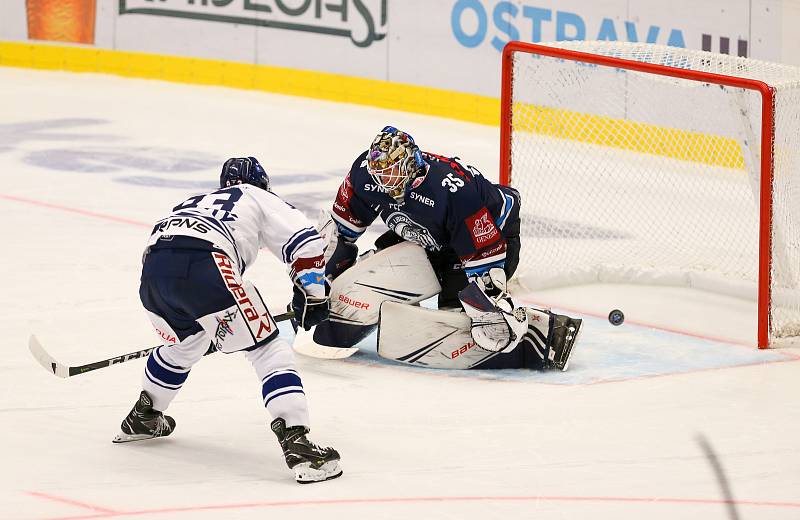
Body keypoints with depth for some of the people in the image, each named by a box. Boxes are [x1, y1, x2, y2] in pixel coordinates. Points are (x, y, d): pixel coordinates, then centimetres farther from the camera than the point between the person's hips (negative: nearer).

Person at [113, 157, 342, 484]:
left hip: (152, 272, 6)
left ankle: (142, 418, 49)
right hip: (206, 267, -6)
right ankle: (296, 443, -16)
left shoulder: (194, 202, 43)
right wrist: (313, 297, 22)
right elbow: (305, 243, 13)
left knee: (185, 343, 37)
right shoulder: (259, 198, 28)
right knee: (267, 349, 0)